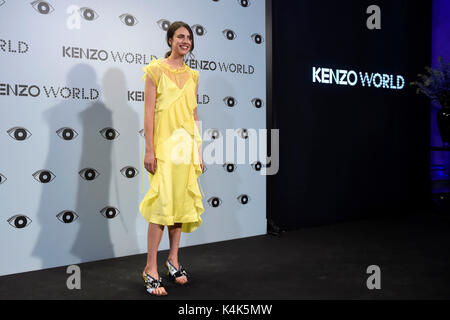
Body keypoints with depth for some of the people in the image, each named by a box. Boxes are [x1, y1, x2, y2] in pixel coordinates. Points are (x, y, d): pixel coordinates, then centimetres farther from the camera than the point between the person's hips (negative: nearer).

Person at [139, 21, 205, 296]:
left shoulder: (192, 75, 14)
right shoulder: (156, 70, -2)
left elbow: (194, 114, 15)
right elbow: (149, 111, -7)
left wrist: (199, 150, 12)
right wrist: (149, 149, -14)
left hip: (187, 144, 6)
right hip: (164, 142, -5)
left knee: (182, 200, 8)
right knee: (162, 201, -11)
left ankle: (173, 259, 21)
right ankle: (151, 269, -3)